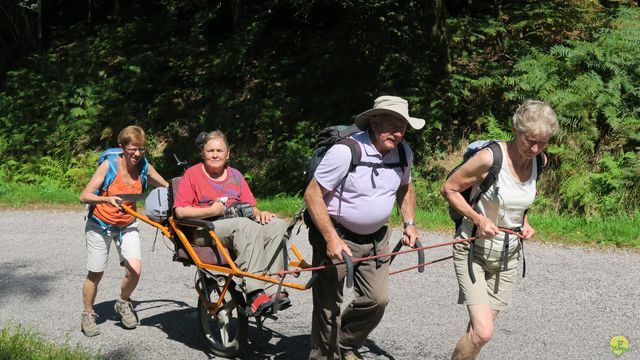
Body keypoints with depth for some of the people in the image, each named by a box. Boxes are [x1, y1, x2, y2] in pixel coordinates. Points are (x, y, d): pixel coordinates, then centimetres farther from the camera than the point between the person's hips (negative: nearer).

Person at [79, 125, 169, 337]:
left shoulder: (144, 167, -10)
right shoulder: (109, 165, -21)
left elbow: (166, 187, 7)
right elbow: (84, 196, -23)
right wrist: (107, 199, -40)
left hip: (127, 225, 3)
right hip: (100, 224, -3)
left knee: (134, 270, -14)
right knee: (96, 274, 5)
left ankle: (123, 303, 15)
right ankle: (88, 315, 27)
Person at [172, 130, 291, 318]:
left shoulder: (235, 175, 22)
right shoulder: (192, 174, 6)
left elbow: (250, 207, 16)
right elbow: (180, 211, -4)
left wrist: (259, 213, -7)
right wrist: (212, 211, -11)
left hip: (239, 227, 5)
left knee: (278, 224, -22)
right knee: (247, 226, -37)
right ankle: (254, 295, -46)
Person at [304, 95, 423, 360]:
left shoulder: (404, 152, -3)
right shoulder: (346, 151, -23)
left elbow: (405, 187, 18)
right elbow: (312, 194, -21)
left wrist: (409, 223, 7)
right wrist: (332, 238, -26)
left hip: (375, 238, 6)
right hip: (337, 236, -6)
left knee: (377, 299, 3)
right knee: (328, 305, 1)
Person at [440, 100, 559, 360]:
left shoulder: (539, 162, -2)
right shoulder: (489, 158, -23)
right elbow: (449, 189, -12)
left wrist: (524, 222, 1)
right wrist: (478, 219, -22)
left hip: (508, 254, 6)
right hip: (474, 250, -6)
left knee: (480, 328, 12)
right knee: (482, 333, -17)